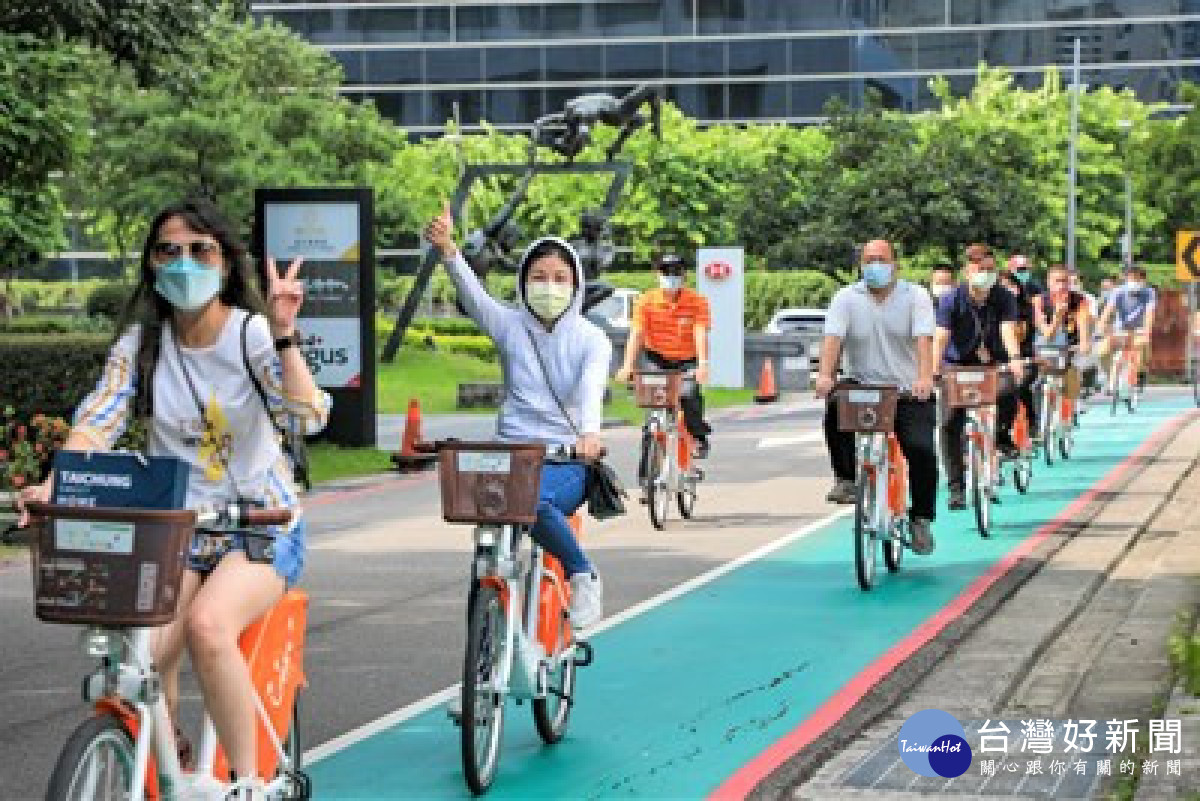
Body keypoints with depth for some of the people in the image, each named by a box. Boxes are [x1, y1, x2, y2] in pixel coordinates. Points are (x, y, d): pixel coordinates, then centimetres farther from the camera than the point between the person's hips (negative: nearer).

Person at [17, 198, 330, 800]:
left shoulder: (253, 334, -8)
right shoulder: (141, 340, 1)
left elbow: (309, 417, -23)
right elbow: (97, 420, -12)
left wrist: (283, 336, -35)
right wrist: (53, 485, -30)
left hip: (260, 524, -3)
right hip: (176, 529, 3)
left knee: (208, 624, -34)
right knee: (140, 655, -24)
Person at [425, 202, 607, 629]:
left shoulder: (590, 338, 4)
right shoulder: (510, 325, 9)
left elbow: (592, 387, -16)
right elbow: (472, 294, -10)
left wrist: (589, 433, -38)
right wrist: (447, 250, -31)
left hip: (566, 459, -2)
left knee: (533, 501, -35)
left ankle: (582, 575, -11)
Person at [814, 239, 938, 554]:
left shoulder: (915, 296, 1)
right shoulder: (847, 298, 5)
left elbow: (923, 339, -15)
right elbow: (833, 337, -10)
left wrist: (925, 377, -33)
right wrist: (825, 374, -30)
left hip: (909, 393, -1)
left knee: (922, 450, -19)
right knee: (835, 410, -30)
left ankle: (921, 520, -2)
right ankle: (846, 478, -13)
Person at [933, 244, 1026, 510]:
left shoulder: (1004, 298, -12)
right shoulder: (952, 300, -16)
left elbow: (1008, 329, -26)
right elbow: (941, 337, -27)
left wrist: (1014, 359, -46)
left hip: (993, 362, 0)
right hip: (959, 365, 0)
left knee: (1009, 388, -32)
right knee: (951, 424, -11)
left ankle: (1002, 434, -1)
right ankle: (956, 486, -1)